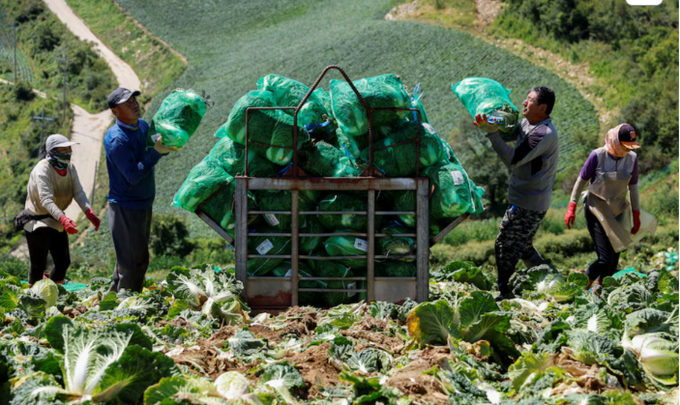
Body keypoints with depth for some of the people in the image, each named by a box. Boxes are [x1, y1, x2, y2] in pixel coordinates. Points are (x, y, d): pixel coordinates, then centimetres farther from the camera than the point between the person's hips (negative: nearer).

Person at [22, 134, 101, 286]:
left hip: (56, 222, 7)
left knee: (63, 262, 8)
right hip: (37, 221, -7)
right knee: (39, 265, -5)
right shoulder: (42, 170, -24)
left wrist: (89, 213, -27)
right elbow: (46, 200, -35)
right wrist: (63, 219, -49)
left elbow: (79, 193, -9)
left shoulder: (70, 168, 0)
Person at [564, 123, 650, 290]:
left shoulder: (632, 158, -5)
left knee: (613, 260, 7)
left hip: (618, 213, 5)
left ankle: (597, 287, 32)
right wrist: (571, 208, -6)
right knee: (605, 259, -12)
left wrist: (636, 215, 9)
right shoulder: (597, 156, -17)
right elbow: (581, 180, -7)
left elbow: (633, 187, 7)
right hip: (597, 212, -5)